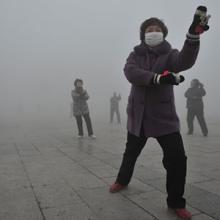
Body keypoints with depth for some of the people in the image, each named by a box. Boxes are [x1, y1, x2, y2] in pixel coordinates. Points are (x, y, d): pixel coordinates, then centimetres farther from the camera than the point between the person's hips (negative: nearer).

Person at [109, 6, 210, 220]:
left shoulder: (169, 54, -2)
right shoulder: (135, 55, 2)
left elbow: (186, 60, -25)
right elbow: (130, 72, -20)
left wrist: (193, 33, -43)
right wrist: (158, 77, -35)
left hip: (164, 116, -2)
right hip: (138, 115, 2)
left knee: (177, 158, -12)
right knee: (131, 152, 19)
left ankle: (175, 202, 11)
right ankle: (122, 180, 47)